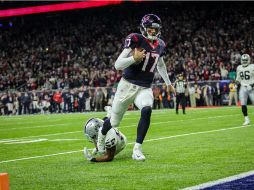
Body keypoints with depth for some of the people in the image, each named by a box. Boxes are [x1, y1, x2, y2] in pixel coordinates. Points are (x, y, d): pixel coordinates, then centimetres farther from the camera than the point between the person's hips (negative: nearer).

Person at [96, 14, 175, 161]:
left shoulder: (160, 45, 6)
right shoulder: (135, 40, -14)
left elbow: (161, 65, 28)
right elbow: (118, 65, -17)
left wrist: (168, 83, 35)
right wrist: (134, 58, -33)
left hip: (145, 88, 3)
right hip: (128, 85, -3)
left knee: (147, 111, -29)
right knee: (114, 122, 8)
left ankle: (137, 149, -23)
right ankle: (101, 137, 44)